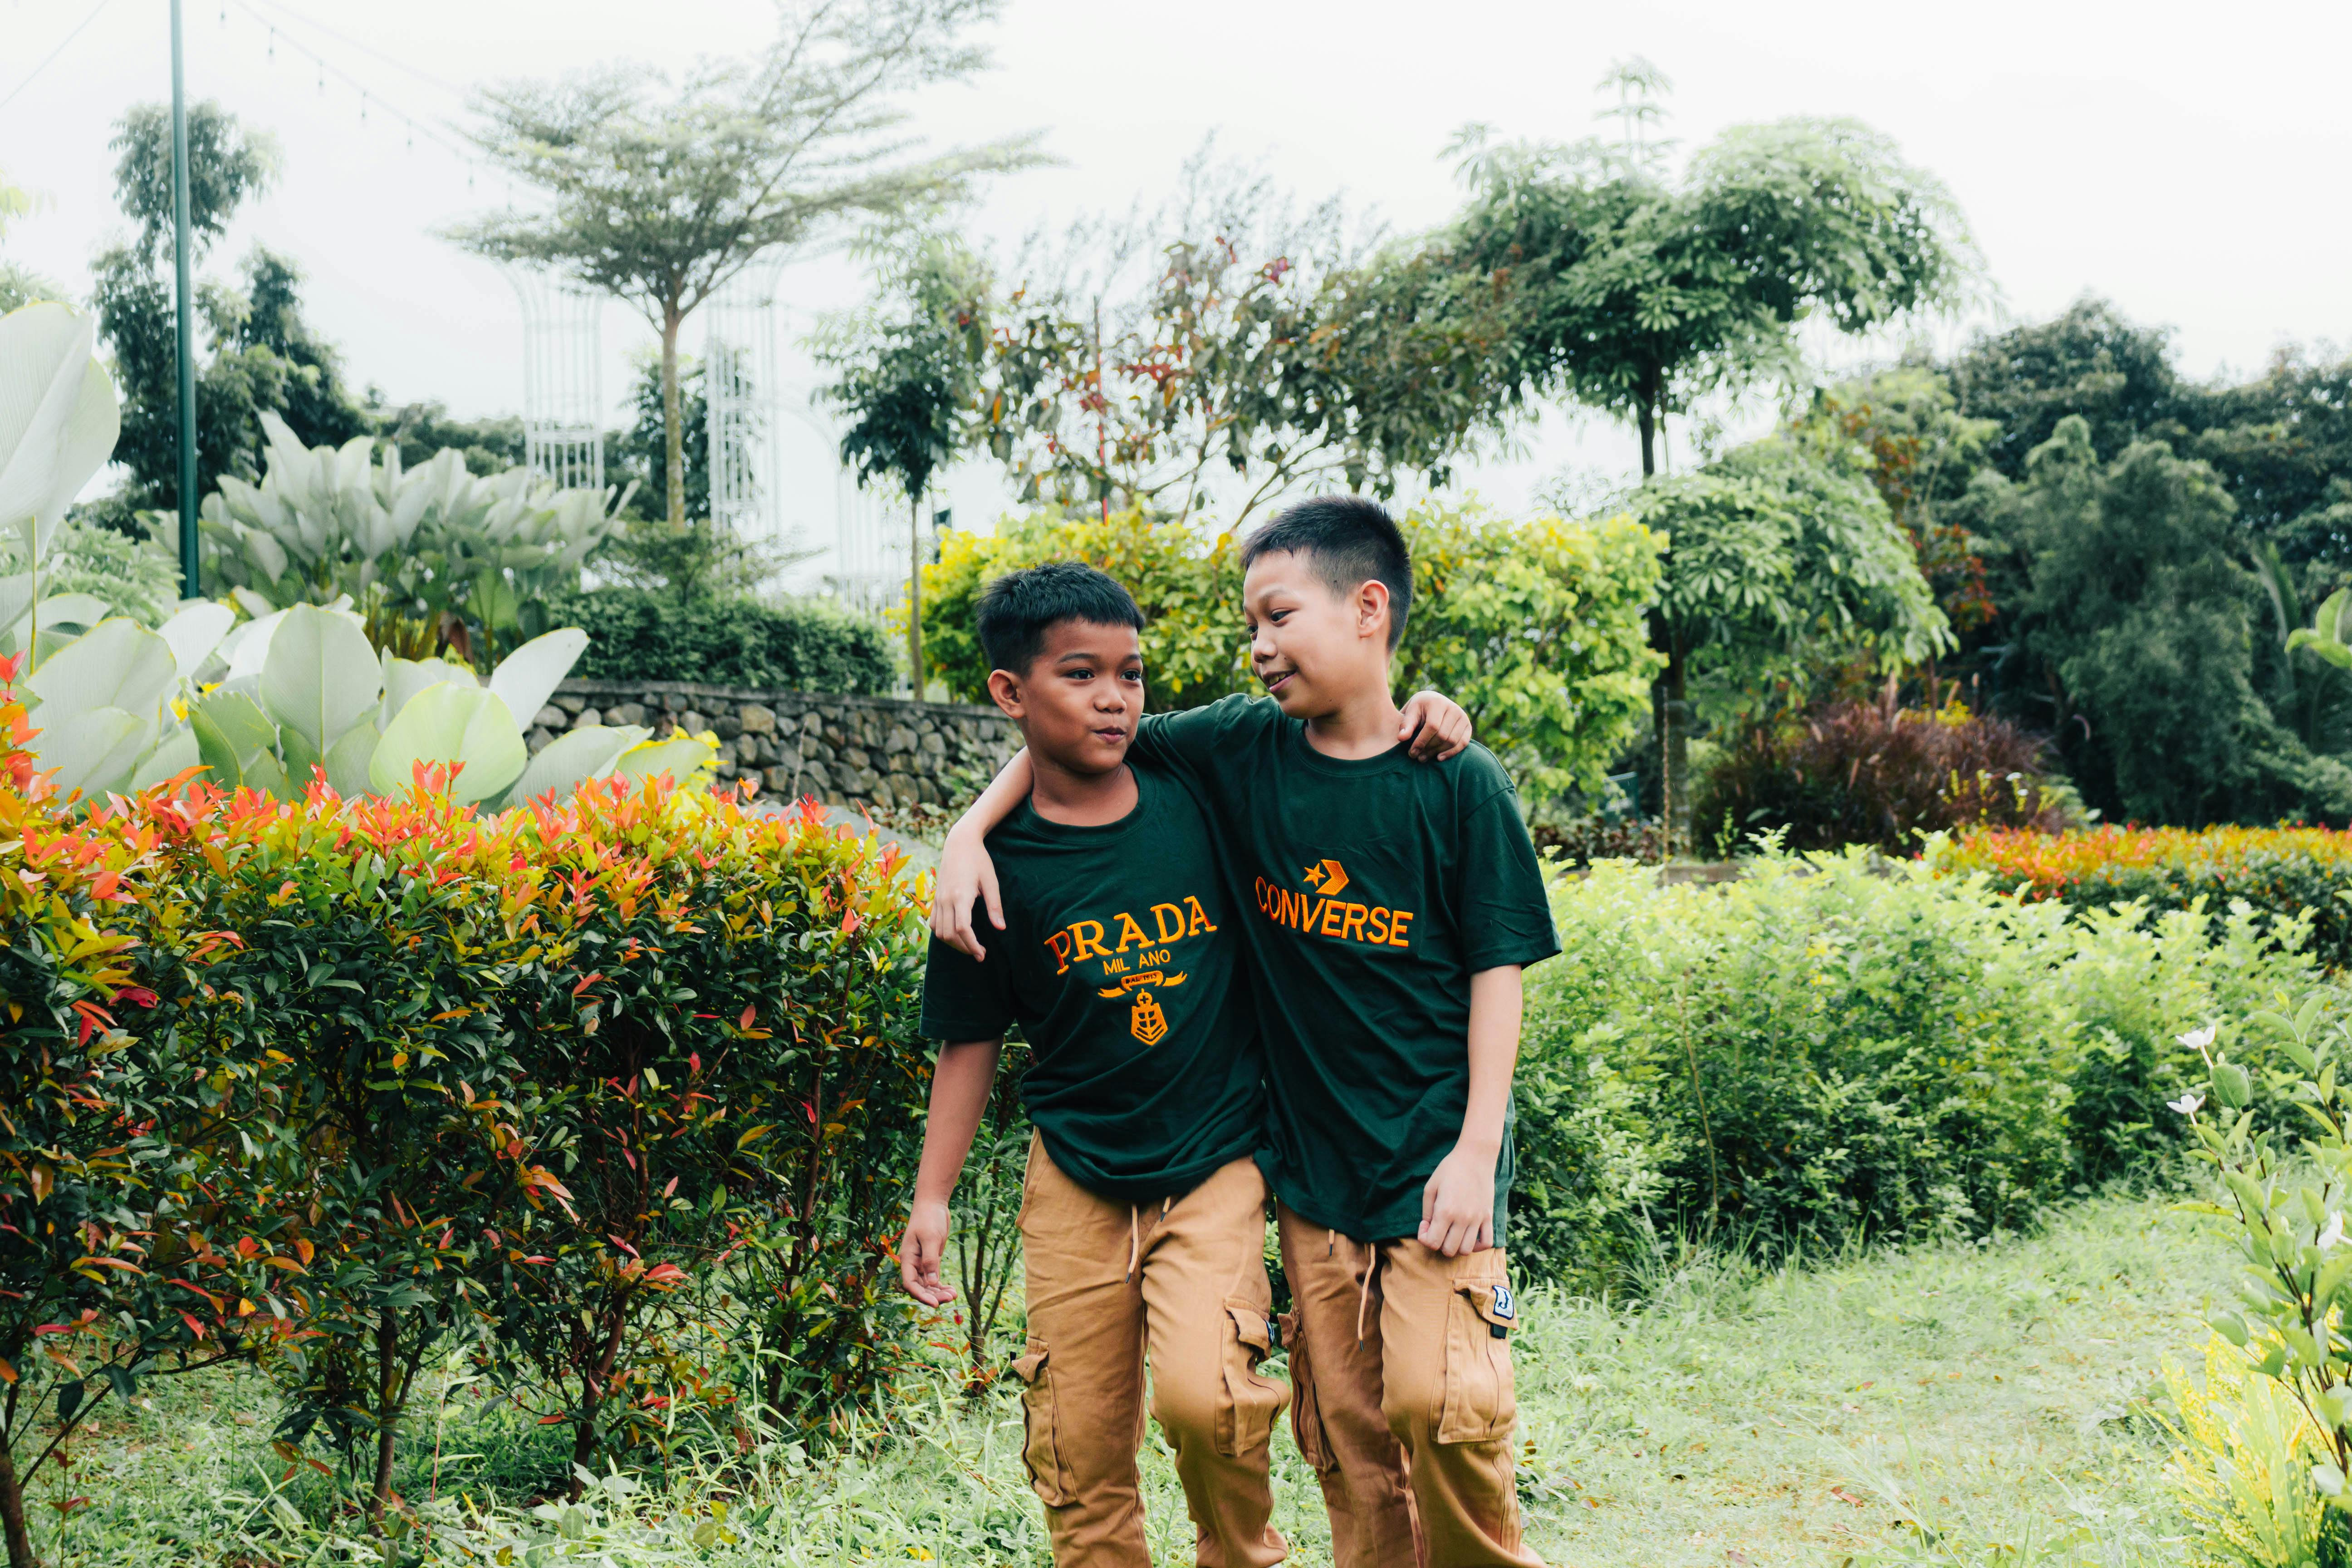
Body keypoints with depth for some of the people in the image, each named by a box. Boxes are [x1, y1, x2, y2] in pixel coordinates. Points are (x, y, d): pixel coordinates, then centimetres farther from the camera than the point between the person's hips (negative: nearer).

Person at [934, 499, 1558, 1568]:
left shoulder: (1455, 784, -7)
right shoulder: (1241, 752, 2)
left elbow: (1497, 968, -4)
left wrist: (1478, 1148, -9)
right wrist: (970, 829, -1)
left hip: (1434, 1152, -4)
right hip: (1311, 1159, 4)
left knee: (1438, 1401, -13)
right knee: (1344, 1431, 6)